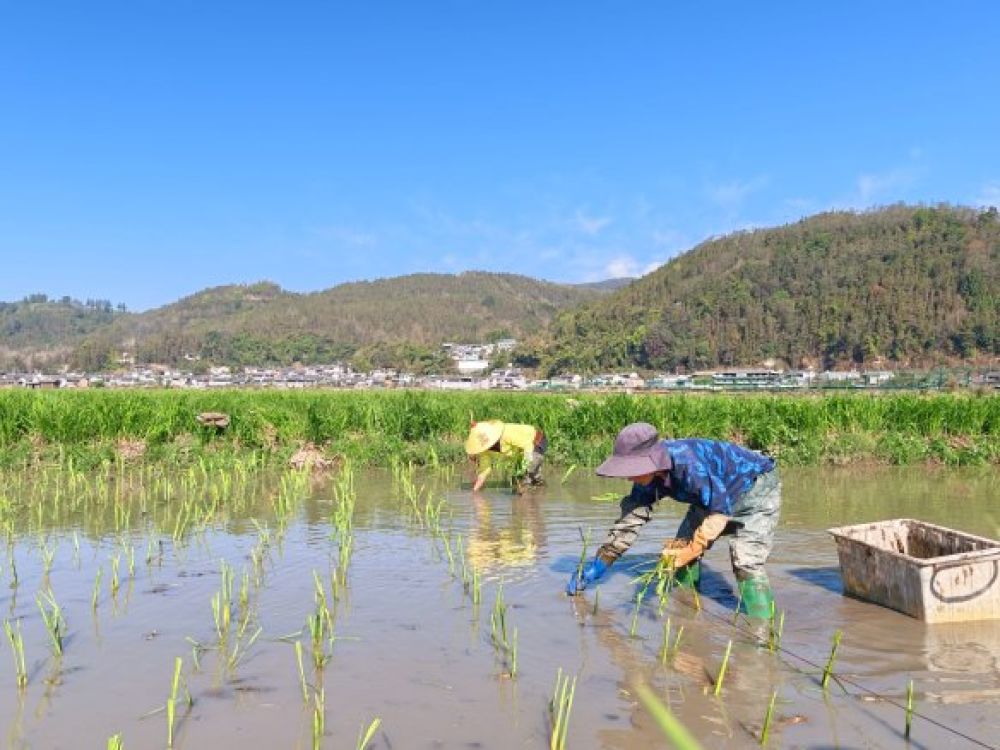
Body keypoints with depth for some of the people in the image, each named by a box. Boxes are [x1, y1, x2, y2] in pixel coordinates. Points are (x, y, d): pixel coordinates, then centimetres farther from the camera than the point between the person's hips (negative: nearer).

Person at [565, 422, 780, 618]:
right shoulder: (648, 479, -15)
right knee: (678, 552, 3)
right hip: (715, 496, 8)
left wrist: (691, 550, -32)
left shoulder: (689, 464, -40)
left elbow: (721, 510, -33)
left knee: (746, 562, -21)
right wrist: (596, 566, -7)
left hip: (757, 488, -8)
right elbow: (630, 520, -7)